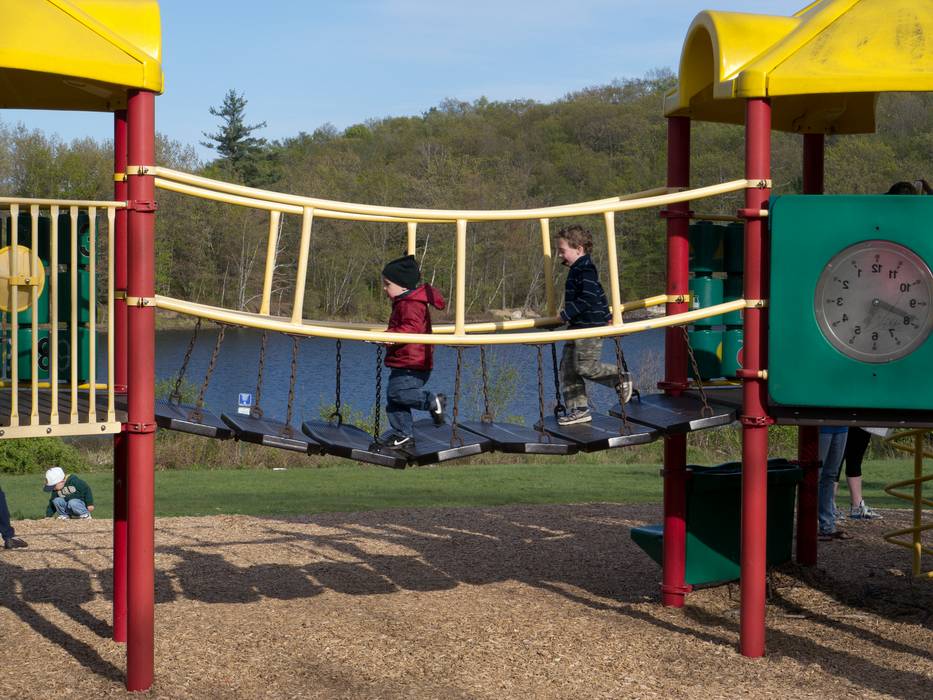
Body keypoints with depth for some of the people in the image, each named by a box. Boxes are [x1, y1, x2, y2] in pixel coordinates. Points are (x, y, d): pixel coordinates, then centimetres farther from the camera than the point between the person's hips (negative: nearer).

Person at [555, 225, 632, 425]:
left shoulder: (585, 270, -14)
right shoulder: (579, 270, 18)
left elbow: (588, 298, -24)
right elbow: (600, 295, 28)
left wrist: (567, 313, -18)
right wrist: (606, 316, 34)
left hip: (589, 328, -11)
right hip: (578, 328, 11)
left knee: (585, 367, -13)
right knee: (568, 369, 6)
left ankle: (620, 378, 7)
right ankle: (579, 409, 8)